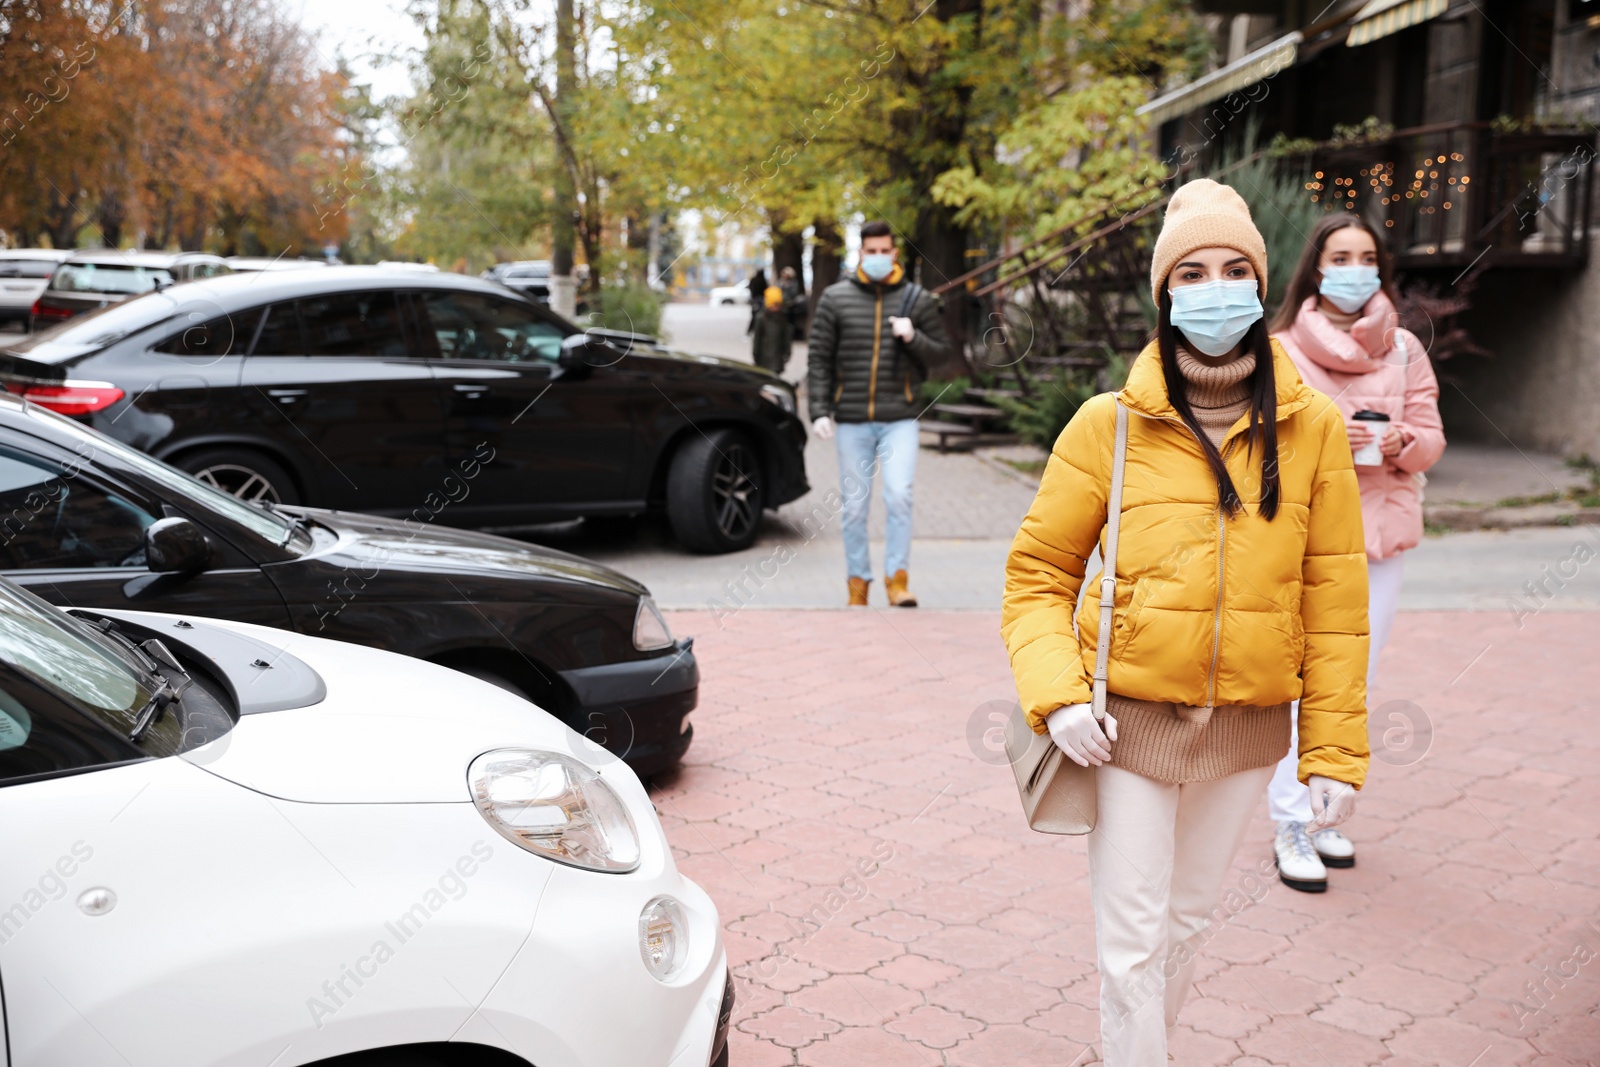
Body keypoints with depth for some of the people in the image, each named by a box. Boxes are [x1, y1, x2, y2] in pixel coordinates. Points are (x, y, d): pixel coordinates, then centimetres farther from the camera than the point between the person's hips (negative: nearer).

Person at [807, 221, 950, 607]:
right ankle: (857, 581, 18)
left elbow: (942, 352, 9)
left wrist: (914, 338, -11)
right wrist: (819, 410, -4)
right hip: (851, 420, 1)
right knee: (854, 506, 6)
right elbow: (819, 358, 5)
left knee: (899, 496, -14)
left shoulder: (918, 299, 6)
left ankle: (897, 577, -2)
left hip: (900, 419, -1)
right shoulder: (835, 298, 5)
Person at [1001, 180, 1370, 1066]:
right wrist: (1056, 694, -16)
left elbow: (1333, 602, 0)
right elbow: (1038, 570, -2)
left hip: (1246, 727, 2)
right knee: (1132, 942, 2)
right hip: (1130, 720, -2)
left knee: (1187, 923, 18)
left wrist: (1334, 750, -1)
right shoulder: (1110, 424, -7)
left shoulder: (1313, 428, -2)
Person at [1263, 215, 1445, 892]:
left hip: (1380, 534, 4)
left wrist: (1403, 444, -14)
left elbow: (1431, 436, 9)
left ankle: (1323, 810, 23)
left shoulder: (1404, 349, 7)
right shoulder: (1281, 348, -2)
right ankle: (1290, 824, 3)